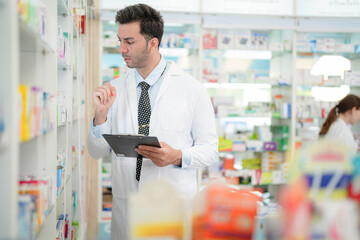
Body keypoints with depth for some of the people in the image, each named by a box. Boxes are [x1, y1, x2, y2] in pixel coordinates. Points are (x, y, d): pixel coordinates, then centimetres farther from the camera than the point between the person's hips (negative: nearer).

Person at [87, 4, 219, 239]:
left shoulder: (191, 88, -5)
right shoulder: (114, 89, 3)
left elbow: (210, 149, -4)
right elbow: (97, 152, 3)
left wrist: (178, 157, -23)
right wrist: (101, 114, -14)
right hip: (125, 203, 3)